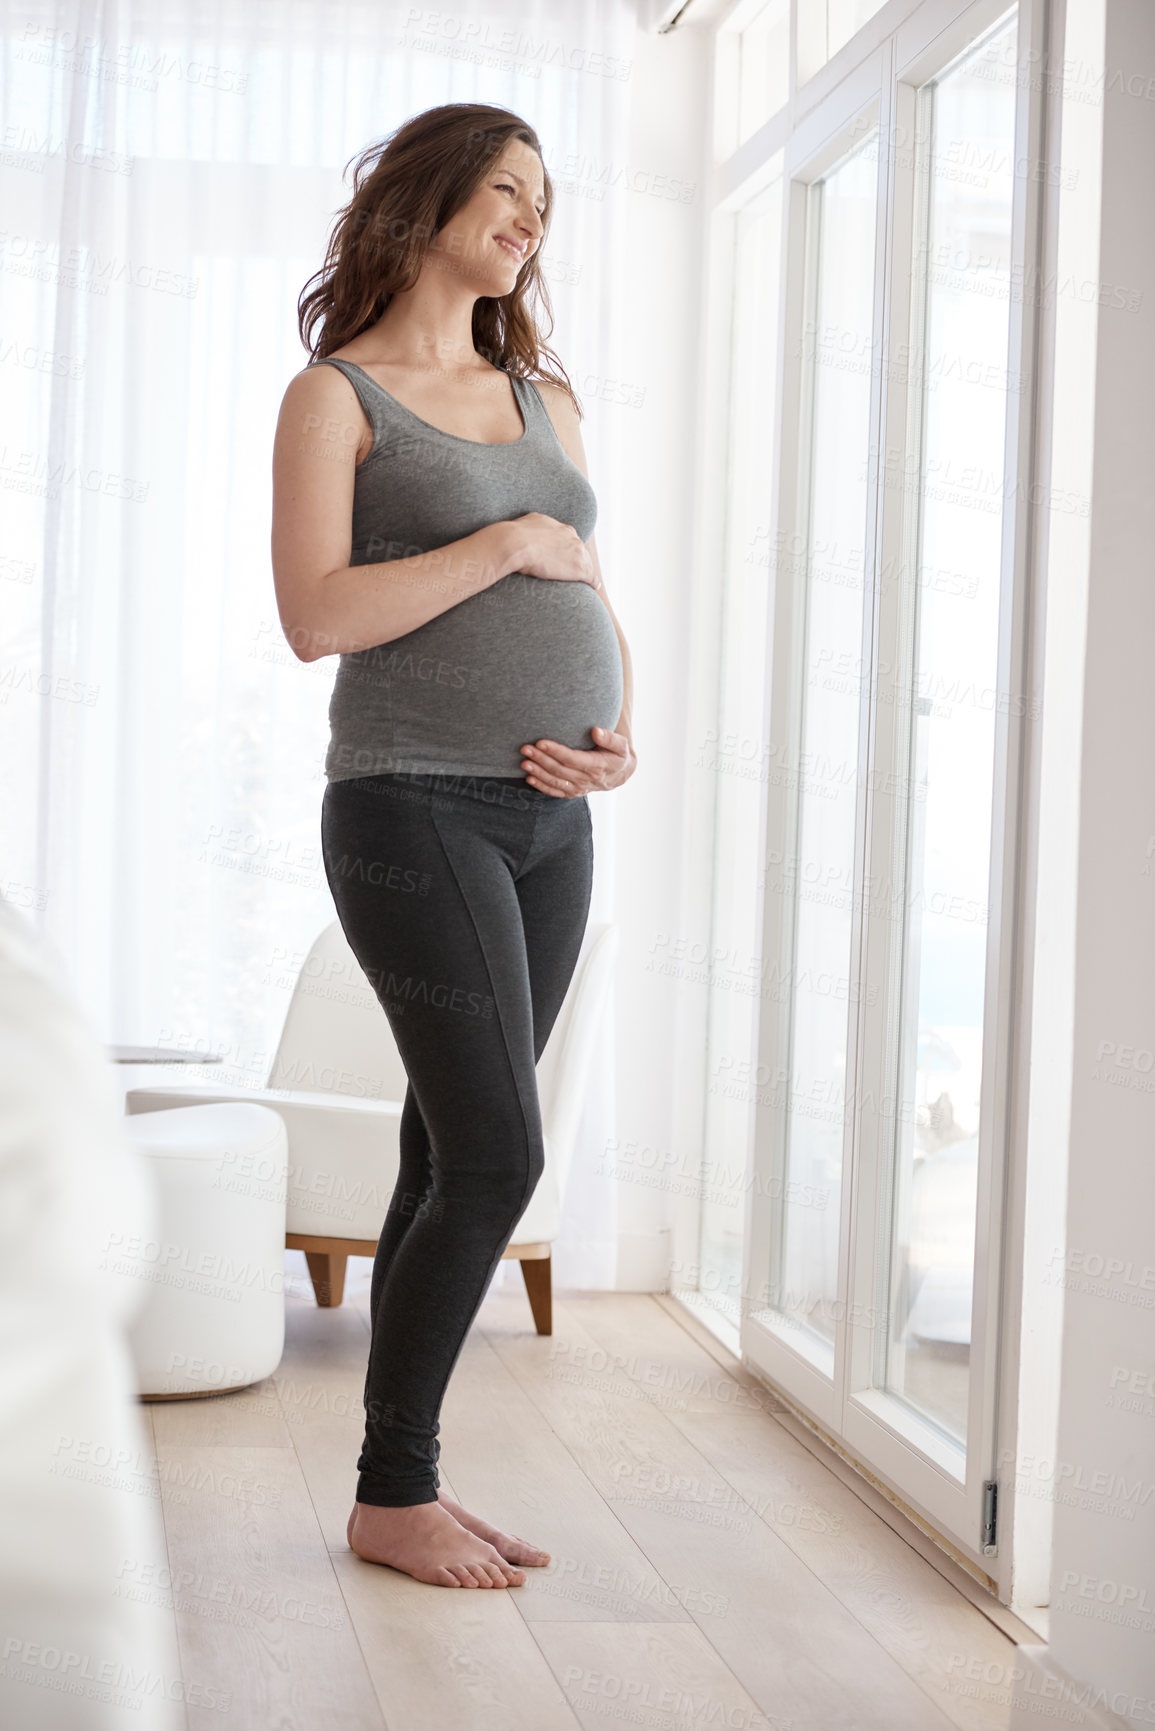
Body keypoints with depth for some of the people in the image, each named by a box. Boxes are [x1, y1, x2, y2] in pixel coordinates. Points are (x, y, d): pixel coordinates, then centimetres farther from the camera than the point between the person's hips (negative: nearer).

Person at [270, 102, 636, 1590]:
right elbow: (314, 616, -13)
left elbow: (594, 602, 20)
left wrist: (623, 736, 1)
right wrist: (504, 544, -12)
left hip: (550, 821, 6)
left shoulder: (544, 396, 18)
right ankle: (392, 1495, 3)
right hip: (415, 808, -6)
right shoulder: (336, 394, 0)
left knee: (449, 1163, 7)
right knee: (497, 1156, -12)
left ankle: (404, 1490, 14)